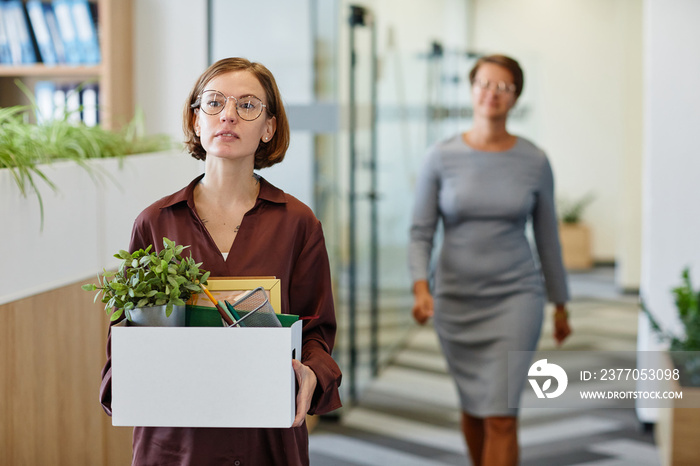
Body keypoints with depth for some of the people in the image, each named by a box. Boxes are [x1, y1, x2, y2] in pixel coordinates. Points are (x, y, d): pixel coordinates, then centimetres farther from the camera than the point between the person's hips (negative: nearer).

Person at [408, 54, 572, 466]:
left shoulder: (534, 161, -4)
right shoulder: (442, 157, -5)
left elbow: (547, 236, 5)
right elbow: (422, 232, -4)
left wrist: (561, 305, 12)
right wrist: (421, 287, -20)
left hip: (515, 297, -1)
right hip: (456, 299, 2)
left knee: (501, 416, -10)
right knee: (473, 408, 17)